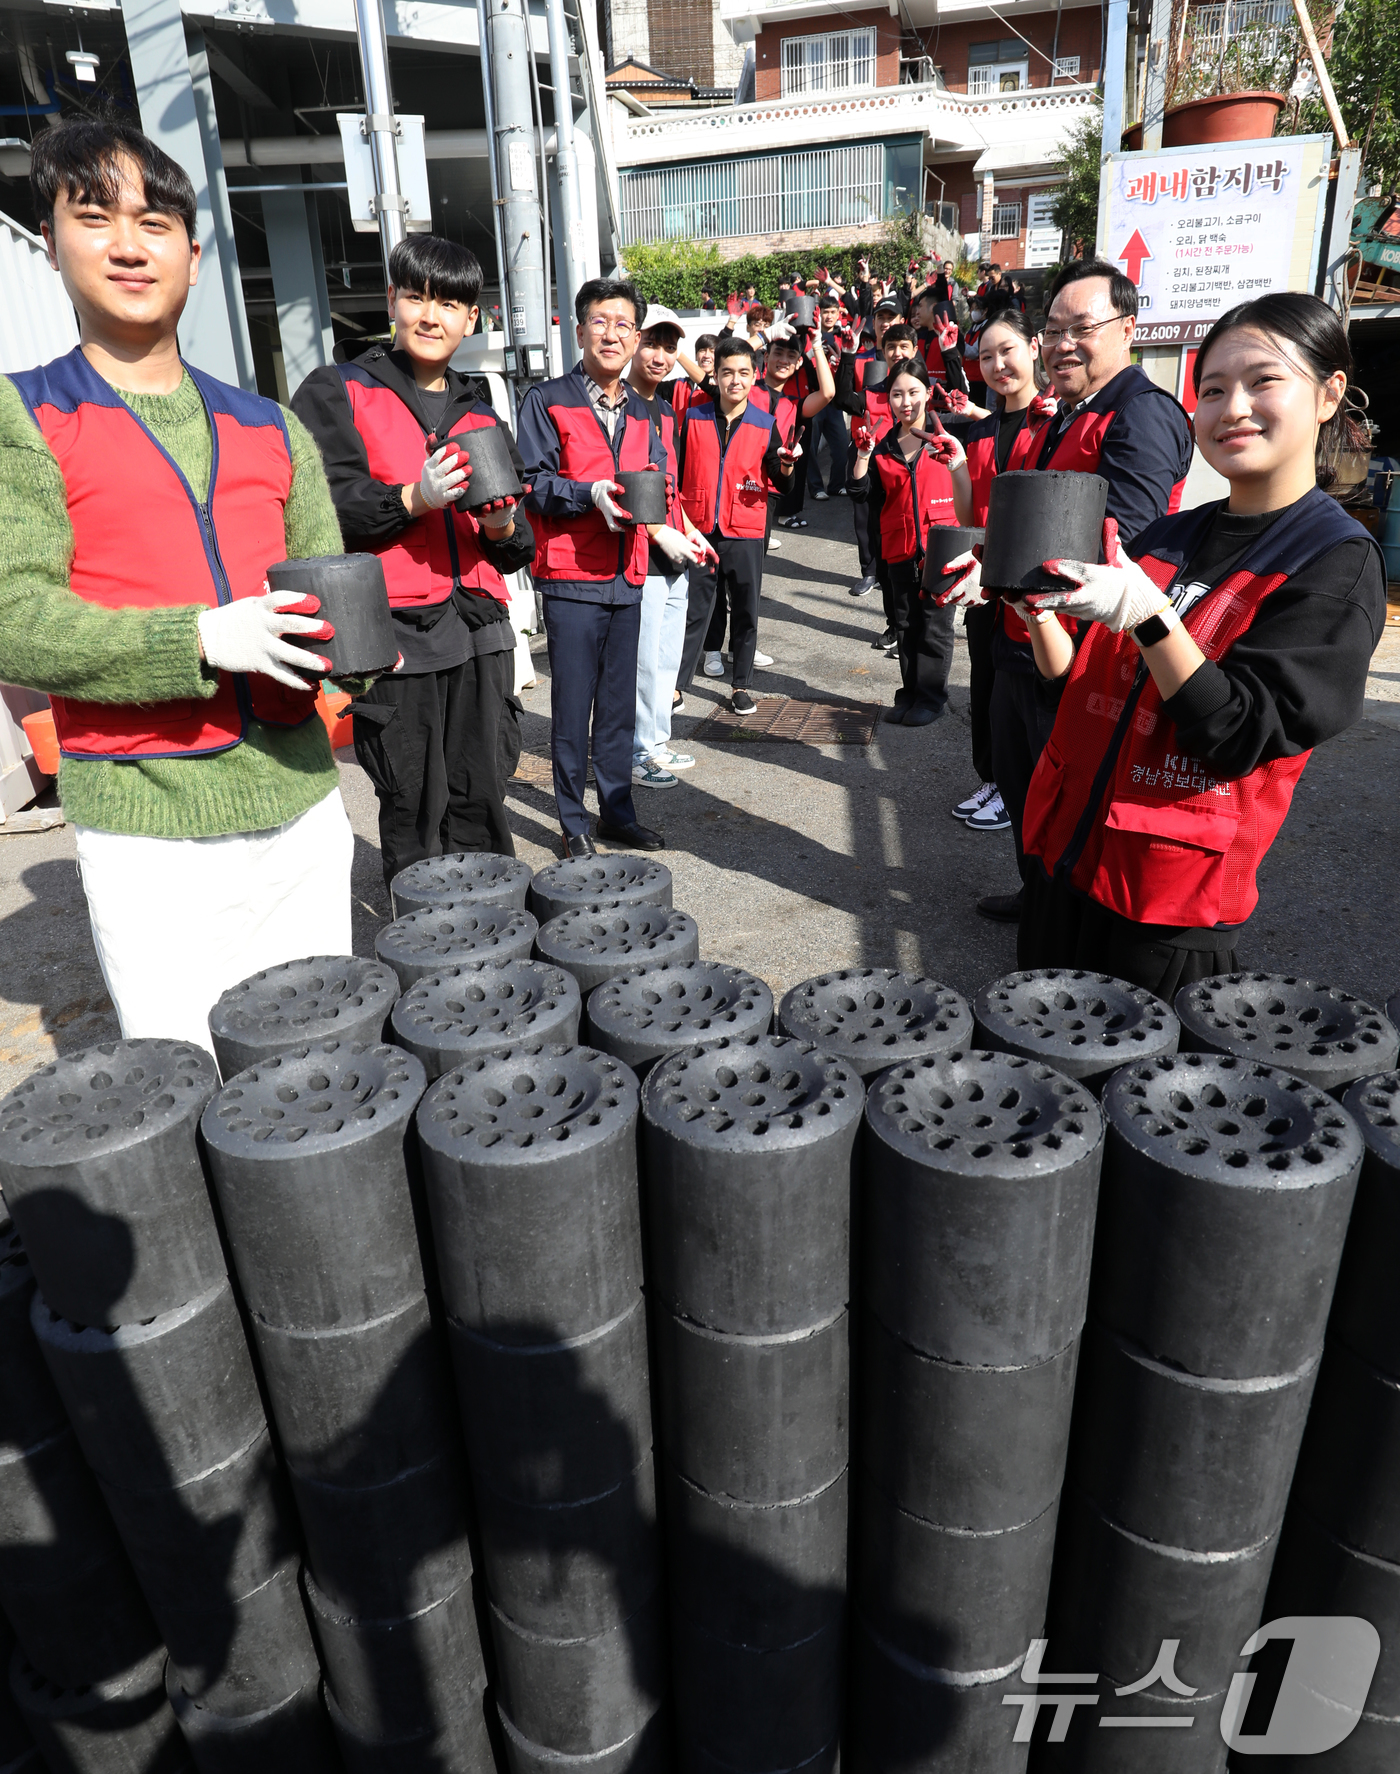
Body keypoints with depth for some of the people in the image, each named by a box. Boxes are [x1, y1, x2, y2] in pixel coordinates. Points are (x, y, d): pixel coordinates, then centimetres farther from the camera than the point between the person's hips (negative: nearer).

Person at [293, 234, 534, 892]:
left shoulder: (482, 417, 21)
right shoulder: (336, 393, 6)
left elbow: (517, 552, 21)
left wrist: (502, 525, -3)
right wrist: (413, 499, -19)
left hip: (480, 636, 4)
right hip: (396, 634, -4)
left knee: (481, 812, 6)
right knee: (415, 817, -1)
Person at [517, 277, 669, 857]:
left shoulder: (640, 411, 17)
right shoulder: (547, 401, -1)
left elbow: (659, 476, 18)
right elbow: (532, 484, -7)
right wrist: (591, 494, -20)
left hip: (627, 577, 6)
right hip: (571, 577, -5)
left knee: (619, 703, 12)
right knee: (572, 705, -1)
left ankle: (617, 811, 23)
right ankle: (573, 822, 10)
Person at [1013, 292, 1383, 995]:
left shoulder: (1337, 561, -9)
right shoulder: (1168, 537, 8)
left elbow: (1239, 737, -19)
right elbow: (1080, 688, 9)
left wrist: (1146, 612, -28)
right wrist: (1039, 607, -8)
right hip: (1065, 854, 6)